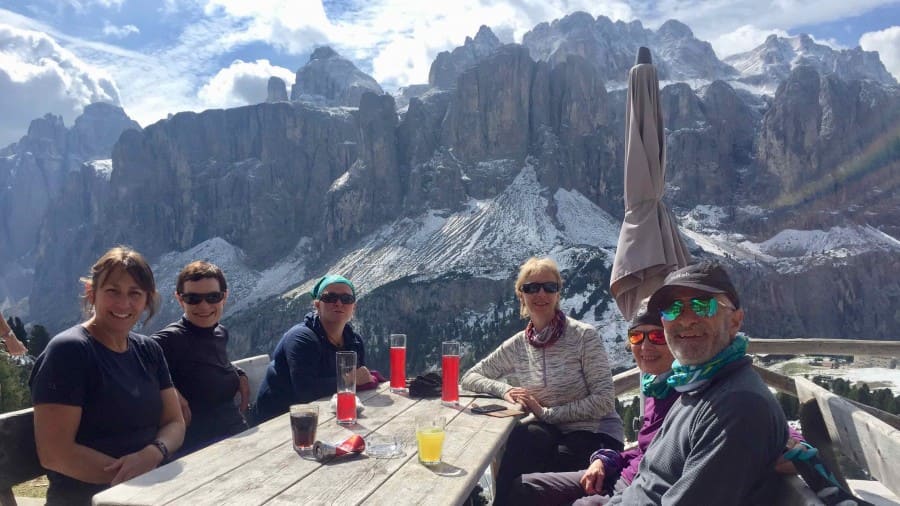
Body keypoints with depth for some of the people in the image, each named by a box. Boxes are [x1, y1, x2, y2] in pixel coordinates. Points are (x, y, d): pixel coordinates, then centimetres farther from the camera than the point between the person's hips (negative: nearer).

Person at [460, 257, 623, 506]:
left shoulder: (584, 336, -10)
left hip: (596, 433, -4)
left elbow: (603, 401, -12)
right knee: (521, 436, -29)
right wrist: (505, 390, -12)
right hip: (550, 432, 4)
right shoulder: (518, 345, 2)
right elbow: (470, 377, 8)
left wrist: (546, 412, -16)